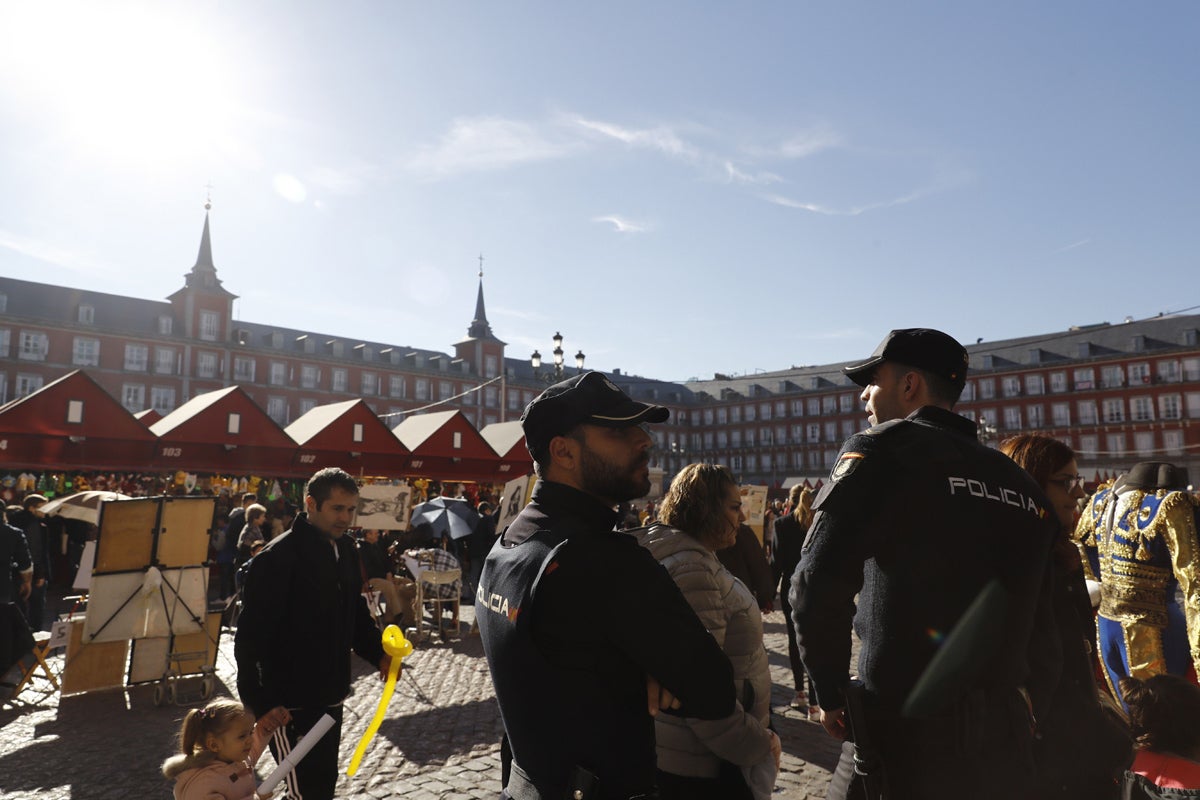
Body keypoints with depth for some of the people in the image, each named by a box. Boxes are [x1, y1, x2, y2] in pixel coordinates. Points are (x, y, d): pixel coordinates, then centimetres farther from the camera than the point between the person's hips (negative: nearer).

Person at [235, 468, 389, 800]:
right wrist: (258, 704, -22)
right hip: (290, 703, -7)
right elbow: (251, 638, -20)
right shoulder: (278, 558, -19)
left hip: (330, 696, 7)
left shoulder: (345, 550, 4)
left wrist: (378, 654, 1)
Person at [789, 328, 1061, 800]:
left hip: (907, 734, -6)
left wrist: (831, 694, -5)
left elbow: (818, 585, -18)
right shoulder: (1022, 484, 9)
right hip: (1006, 738, 6)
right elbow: (1040, 624, 12)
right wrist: (1022, 709, 19)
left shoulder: (883, 450, -11)